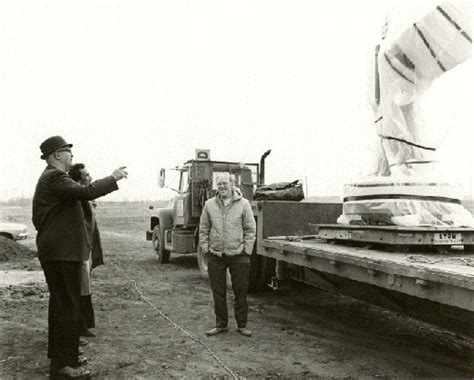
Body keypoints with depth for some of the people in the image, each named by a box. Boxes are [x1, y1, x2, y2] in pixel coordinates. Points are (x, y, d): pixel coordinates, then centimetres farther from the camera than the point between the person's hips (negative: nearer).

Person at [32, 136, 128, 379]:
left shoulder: (50, 178, 17)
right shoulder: (54, 177, -16)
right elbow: (86, 192, -28)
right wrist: (113, 179, -16)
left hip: (56, 251, 11)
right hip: (62, 252, -11)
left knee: (60, 304, 18)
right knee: (69, 306, -7)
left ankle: (60, 353, 29)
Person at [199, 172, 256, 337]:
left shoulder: (243, 204, -2)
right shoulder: (209, 205, 4)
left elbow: (250, 229, 0)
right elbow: (203, 229, 10)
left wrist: (247, 250, -5)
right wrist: (205, 248, 3)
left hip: (238, 255, -2)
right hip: (215, 256, 2)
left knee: (241, 292, 5)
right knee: (218, 292, 8)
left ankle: (242, 325, 19)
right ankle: (221, 324, 23)